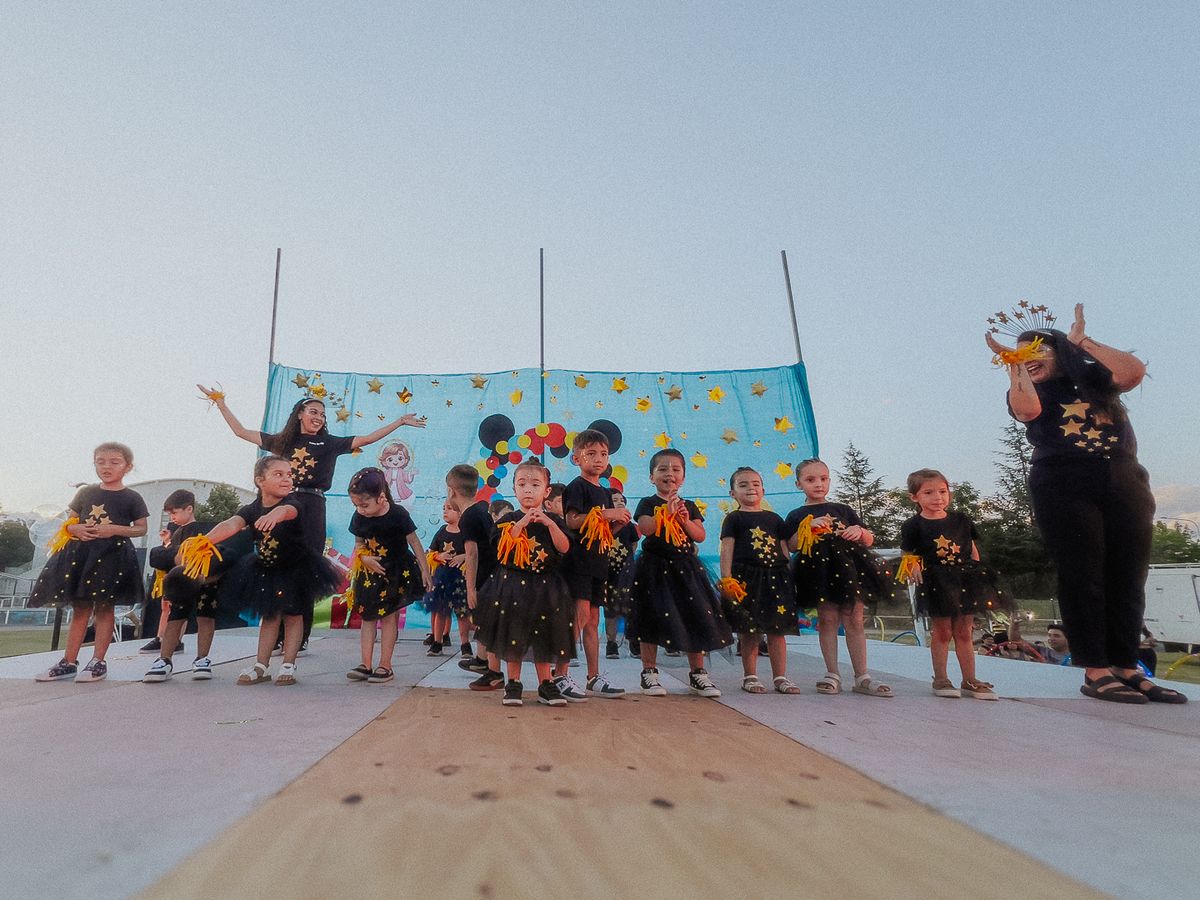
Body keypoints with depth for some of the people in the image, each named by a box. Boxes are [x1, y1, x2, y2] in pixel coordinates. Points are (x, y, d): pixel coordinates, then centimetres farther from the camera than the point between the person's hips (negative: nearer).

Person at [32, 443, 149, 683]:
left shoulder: (131, 498, -1)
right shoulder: (85, 493, 9)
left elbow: (141, 528, 0)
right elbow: (70, 521, 16)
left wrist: (115, 530, -16)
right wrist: (75, 529, -6)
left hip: (112, 555, -4)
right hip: (80, 553, 4)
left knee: (104, 608, 1)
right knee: (79, 609, 10)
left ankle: (98, 662, 8)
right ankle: (69, 662, 18)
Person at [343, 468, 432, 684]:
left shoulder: (398, 514, -20)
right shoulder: (358, 518, -7)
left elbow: (414, 542, -11)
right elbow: (359, 544, 6)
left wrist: (424, 571, -10)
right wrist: (363, 558, -17)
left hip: (396, 571, -4)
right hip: (370, 572, 5)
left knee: (388, 617, 1)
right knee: (367, 617, 7)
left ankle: (385, 666, 10)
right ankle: (366, 664, 14)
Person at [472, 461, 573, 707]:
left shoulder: (553, 520, 4)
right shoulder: (509, 519, 1)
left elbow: (564, 548, -9)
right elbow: (502, 548, -14)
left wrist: (550, 523, -20)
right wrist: (521, 524, -21)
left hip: (544, 586, 1)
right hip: (512, 583, -1)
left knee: (544, 636, 8)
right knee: (512, 634, 4)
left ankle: (546, 684, 20)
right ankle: (513, 684, 18)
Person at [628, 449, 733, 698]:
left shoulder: (689, 506, 13)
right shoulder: (648, 504, 0)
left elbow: (701, 536, 6)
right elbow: (644, 528, -17)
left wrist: (685, 520, -10)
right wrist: (667, 511, -22)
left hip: (686, 567, 4)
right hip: (656, 567, -4)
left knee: (696, 618, 4)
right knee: (653, 619, -1)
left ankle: (698, 673, 17)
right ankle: (649, 673, 12)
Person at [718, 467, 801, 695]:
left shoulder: (774, 518, 15)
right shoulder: (734, 518, 3)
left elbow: (784, 549, 17)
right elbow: (727, 549, -3)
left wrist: (789, 576, 10)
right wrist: (726, 579, -12)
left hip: (775, 576, 4)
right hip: (746, 577, -3)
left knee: (777, 629, 6)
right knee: (749, 631, 1)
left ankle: (780, 676, 16)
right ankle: (750, 676, 13)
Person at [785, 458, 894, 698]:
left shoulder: (844, 510, 16)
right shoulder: (796, 516, 9)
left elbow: (869, 541, 18)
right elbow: (791, 547, -2)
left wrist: (860, 531, -4)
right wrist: (808, 527, -12)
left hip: (849, 567, 2)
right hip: (819, 570, -2)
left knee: (854, 620, 3)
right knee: (827, 620, 0)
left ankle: (862, 677, 10)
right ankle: (832, 674, 10)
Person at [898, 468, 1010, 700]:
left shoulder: (961, 519, 7)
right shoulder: (913, 526, -5)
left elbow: (972, 549, 13)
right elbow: (909, 556, -2)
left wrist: (978, 574, 9)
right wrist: (913, 568, -20)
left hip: (965, 580, 4)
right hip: (935, 583, -4)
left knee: (964, 632, 10)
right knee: (942, 632, 3)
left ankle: (970, 681, 19)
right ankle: (940, 680, 15)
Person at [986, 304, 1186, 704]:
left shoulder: (1092, 377, 16)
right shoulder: (1027, 392, 8)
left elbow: (1134, 372, -4)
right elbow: (1028, 410, -16)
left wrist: (1083, 341, 1)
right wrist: (1013, 366, -7)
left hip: (1126, 482, 3)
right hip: (1064, 488, -3)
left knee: (1128, 577, 2)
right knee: (1082, 577, -5)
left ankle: (1127, 667, 9)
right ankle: (1096, 671, -2)